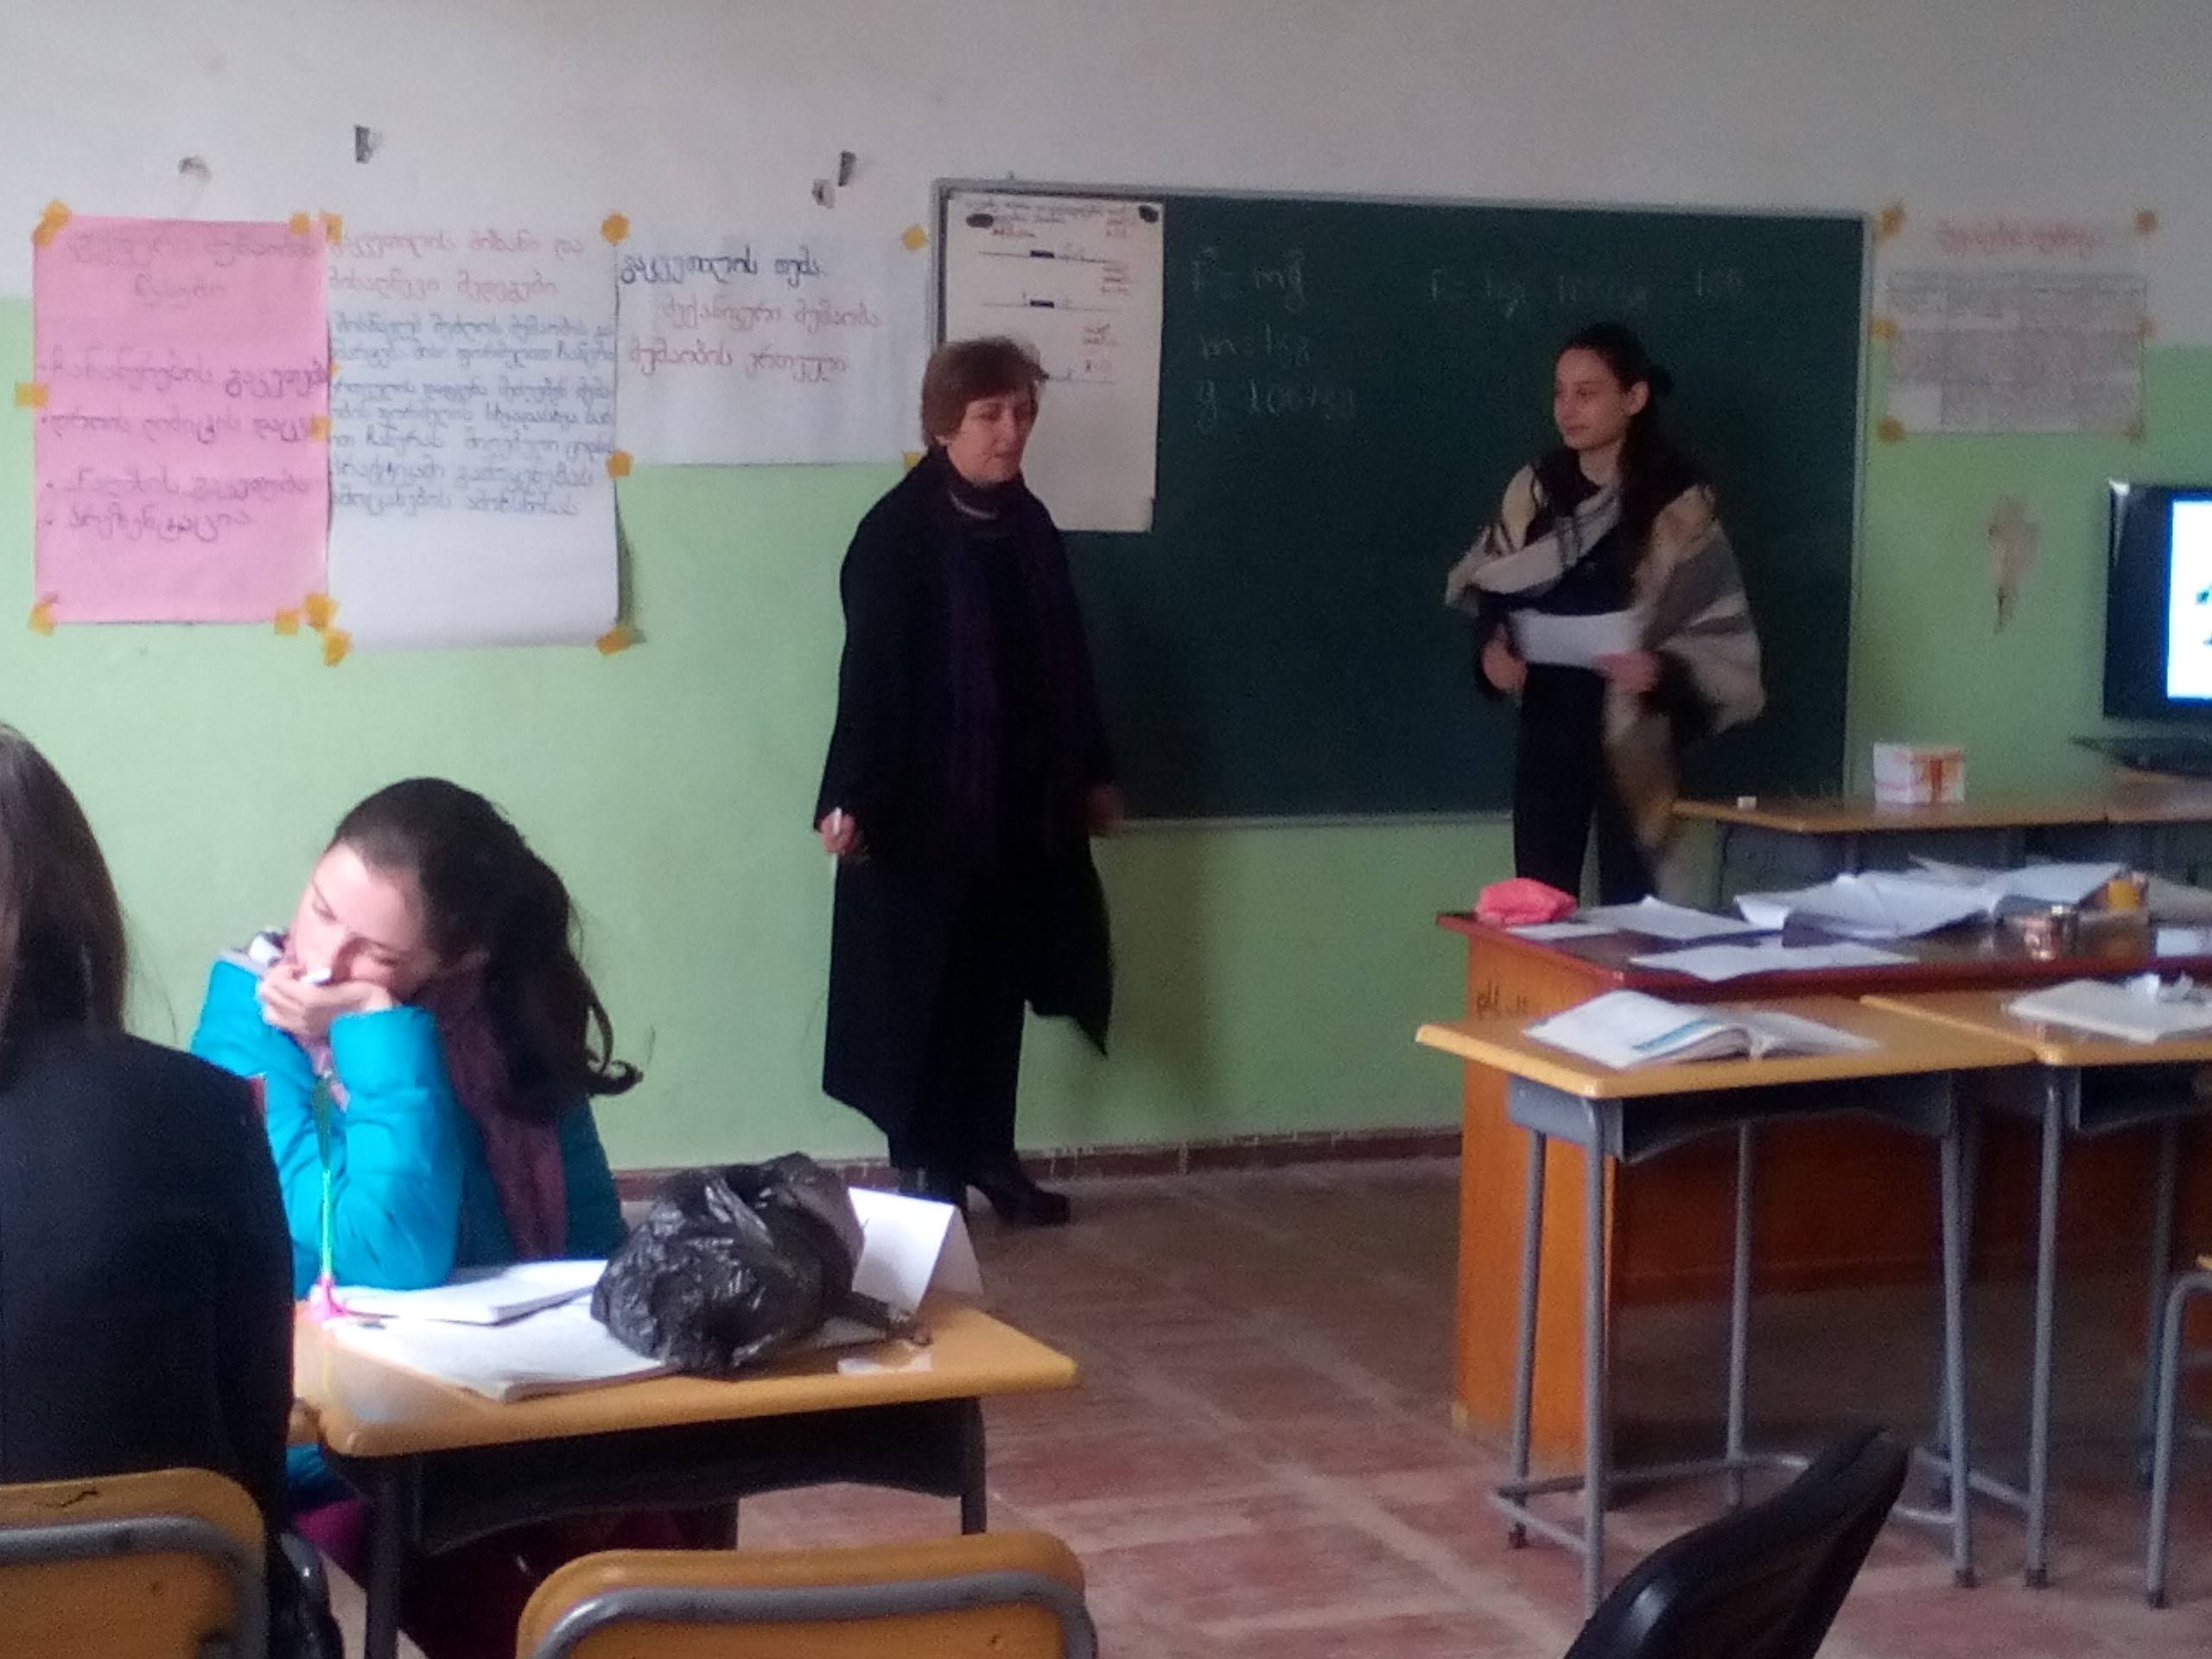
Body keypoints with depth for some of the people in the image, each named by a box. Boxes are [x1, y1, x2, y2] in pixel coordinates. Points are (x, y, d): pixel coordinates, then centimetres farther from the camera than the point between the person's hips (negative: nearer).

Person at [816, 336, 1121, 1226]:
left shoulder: (1029, 523, 9)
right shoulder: (899, 529, -11)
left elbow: (1066, 658, 15)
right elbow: (870, 671, -15)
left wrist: (1092, 771, 18)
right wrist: (848, 796, -20)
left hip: (1022, 800, 6)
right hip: (928, 803, -6)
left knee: (1000, 982, 12)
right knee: (927, 988, 1)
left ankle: (991, 1156, 23)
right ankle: (925, 1171, 9)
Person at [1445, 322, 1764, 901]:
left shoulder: (1678, 498, -9)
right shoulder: (1536, 488, 5)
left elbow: (1720, 629, -8)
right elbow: (1487, 585, 16)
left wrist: (1662, 668, -25)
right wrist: (1492, 645, -4)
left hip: (1632, 727, -4)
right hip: (1548, 718, 4)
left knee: (1626, 900, 2)